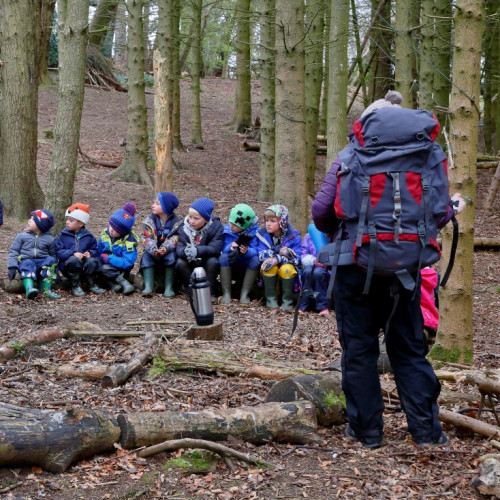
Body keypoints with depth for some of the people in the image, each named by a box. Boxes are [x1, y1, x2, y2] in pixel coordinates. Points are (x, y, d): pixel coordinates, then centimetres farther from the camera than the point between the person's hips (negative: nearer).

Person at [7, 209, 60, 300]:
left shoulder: (49, 239, 8)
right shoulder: (22, 236, 7)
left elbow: (53, 254, 14)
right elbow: (13, 251, 6)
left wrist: (55, 271, 6)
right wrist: (12, 267, -7)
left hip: (43, 261, 1)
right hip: (26, 260, -1)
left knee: (51, 261, -27)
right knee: (28, 265, -34)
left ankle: (46, 289, -33)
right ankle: (29, 288, -60)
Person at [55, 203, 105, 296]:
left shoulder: (88, 236, 8)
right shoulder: (63, 235, 2)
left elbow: (95, 250, 11)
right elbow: (58, 251, -6)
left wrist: (90, 253, -13)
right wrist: (73, 253, -20)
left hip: (84, 267, 2)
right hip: (68, 265, -2)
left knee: (92, 261, -29)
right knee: (74, 260, -35)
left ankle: (93, 285, -9)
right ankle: (76, 286, -21)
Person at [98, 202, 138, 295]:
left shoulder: (128, 242, -20)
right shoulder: (105, 234, -2)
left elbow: (127, 262, -27)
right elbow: (98, 251, 11)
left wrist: (107, 258, -25)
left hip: (120, 269, -6)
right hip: (107, 264, 6)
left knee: (105, 268, -32)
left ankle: (124, 283, -22)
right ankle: (113, 284, -23)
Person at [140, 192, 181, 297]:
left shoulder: (176, 222, -3)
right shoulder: (150, 220, 0)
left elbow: (174, 239, -14)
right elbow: (147, 238, -10)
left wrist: (164, 249, -32)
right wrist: (153, 250, -30)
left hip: (168, 251, -2)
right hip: (153, 252, 2)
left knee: (171, 256, -31)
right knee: (146, 256, -27)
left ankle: (169, 287, -25)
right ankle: (148, 286, -31)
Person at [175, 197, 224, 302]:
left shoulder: (216, 226, -16)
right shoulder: (184, 228, -9)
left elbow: (215, 248, -27)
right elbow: (179, 248, -19)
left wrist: (197, 251, -44)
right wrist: (185, 251, -45)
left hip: (207, 260, -2)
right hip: (191, 264, 2)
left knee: (213, 262, -33)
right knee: (180, 263, -27)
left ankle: (210, 293, -17)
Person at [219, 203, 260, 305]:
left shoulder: (254, 231, -15)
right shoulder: (228, 229, -9)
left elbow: (255, 251, -25)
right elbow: (224, 249, -16)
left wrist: (247, 251, -48)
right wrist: (231, 247, -40)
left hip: (248, 267, -1)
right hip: (231, 267, 1)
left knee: (256, 260, -31)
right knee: (223, 257, -28)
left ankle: (244, 294, -27)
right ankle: (226, 293, -27)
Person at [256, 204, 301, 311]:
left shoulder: (293, 236, -11)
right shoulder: (263, 234, -5)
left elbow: (297, 258, -19)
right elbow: (261, 255, -15)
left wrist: (278, 259, -33)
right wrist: (279, 253, -31)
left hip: (288, 266, -1)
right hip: (270, 272, 2)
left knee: (286, 269, -35)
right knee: (269, 266, -32)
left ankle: (287, 301, -17)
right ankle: (270, 298, -18)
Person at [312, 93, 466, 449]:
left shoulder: (350, 157, -1)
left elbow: (321, 211, -5)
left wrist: (336, 232, 17)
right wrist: (453, 209, 21)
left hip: (354, 263, -2)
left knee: (359, 347, 8)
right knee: (409, 347, 11)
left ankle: (367, 429, 12)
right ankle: (427, 430, 11)